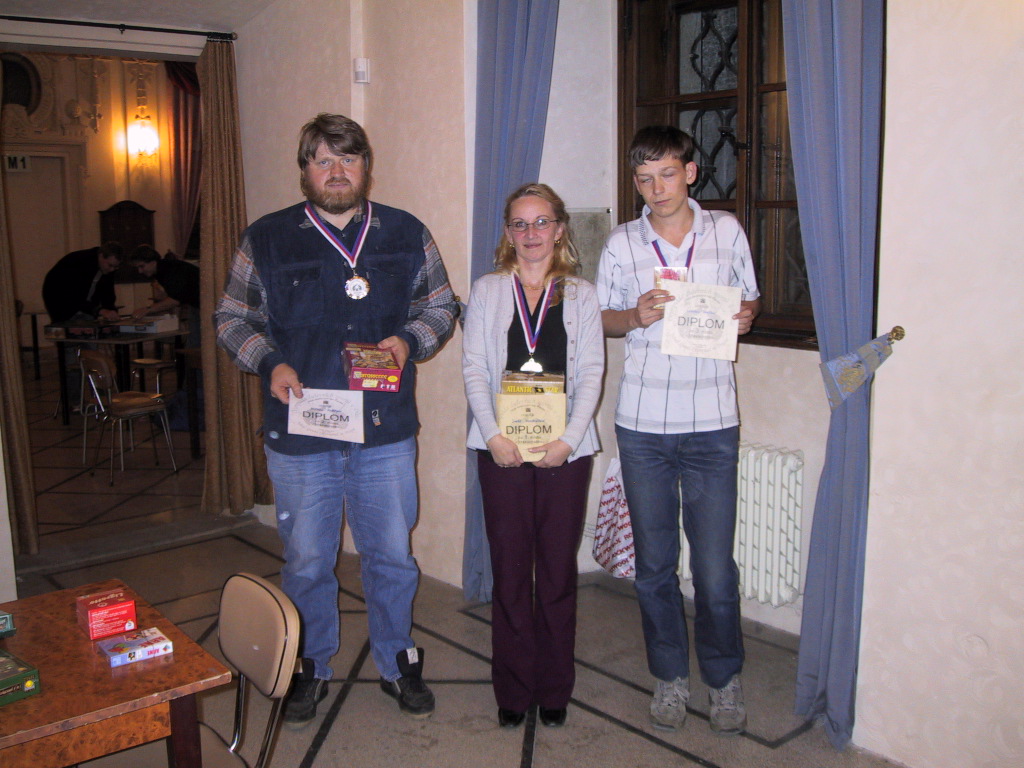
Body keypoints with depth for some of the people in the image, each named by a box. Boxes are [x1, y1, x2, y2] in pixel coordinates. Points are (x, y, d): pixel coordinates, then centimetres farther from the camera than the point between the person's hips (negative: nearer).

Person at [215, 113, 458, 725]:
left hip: (386, 430, 1)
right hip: (299, 434, -1)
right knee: (307, 560, 12)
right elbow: (233, 318, 7)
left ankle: (398, 664, 33)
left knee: (392, 555, 12)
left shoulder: (407, 235, 4)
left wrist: (409, 339, -7)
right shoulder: (267, 239, 1)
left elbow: (441, 306, 13)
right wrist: (270, 363, -11)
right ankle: (311, 669, 33)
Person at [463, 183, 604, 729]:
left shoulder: (581, 296, 8)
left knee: (558, 570, 6)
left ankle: (554, 689, 20)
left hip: (564, 451, 0)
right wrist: (493, 436, -12)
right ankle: (513, 691, 18)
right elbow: (474, 369, 1)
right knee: (509, 570, 4)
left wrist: (568, 440, -12)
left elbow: (590, 374, 1)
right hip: (503, 451, 0)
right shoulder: (486, 292, 8)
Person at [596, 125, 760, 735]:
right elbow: (603, 319, 11)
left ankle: (725, 678, 24)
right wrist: (636, 316, -10)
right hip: (642, 425, 1)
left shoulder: (726, 231, 5)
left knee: (715, 566, 1)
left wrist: (746, 315, -8)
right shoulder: (622, 243, 5)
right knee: (654, 562, 10)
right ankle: (671, 676, 29)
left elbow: (750, 299, 15)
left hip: (712, 422, -1)